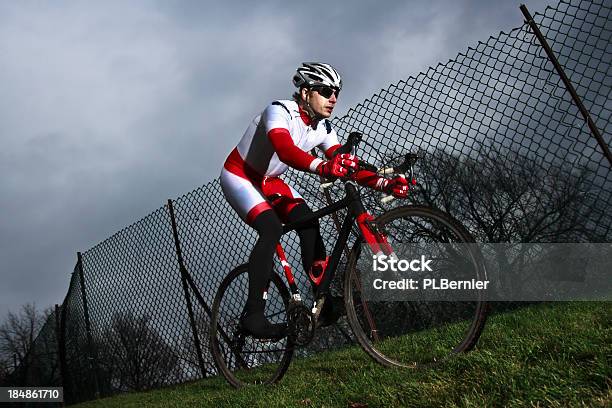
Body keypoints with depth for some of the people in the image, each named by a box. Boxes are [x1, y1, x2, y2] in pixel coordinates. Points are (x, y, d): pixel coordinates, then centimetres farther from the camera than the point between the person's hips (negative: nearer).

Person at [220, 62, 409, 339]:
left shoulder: (322, 128, -5)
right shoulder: (280, 112, -27)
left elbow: (346, 165, -11)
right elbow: (285, 150, -47)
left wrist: (384, 183, -27)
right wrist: (323, 167, -65)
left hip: (269, 181, 7)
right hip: (239, 176, -7)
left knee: (308, 223, -14)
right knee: (271, 228, -28)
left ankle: (323, 301, -11)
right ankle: (252, 314, -24)